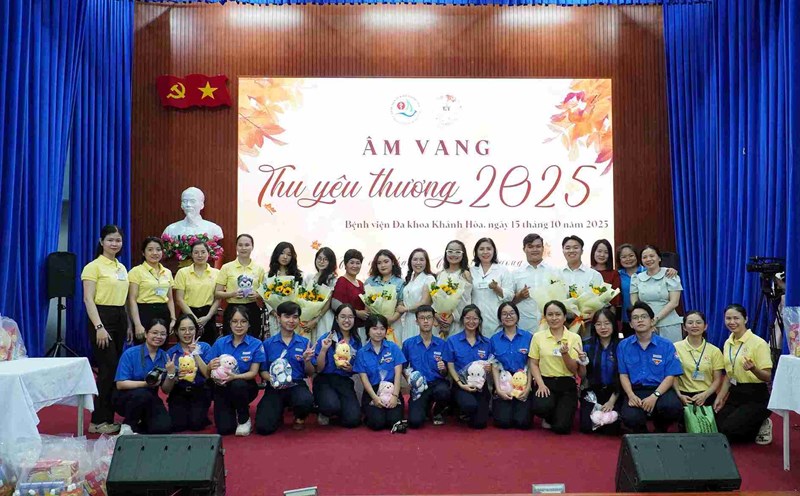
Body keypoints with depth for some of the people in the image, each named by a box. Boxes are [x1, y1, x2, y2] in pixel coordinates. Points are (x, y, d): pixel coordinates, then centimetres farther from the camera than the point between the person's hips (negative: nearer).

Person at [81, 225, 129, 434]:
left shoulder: (121, 267, 15)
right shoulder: (94, 266, -8)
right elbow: (88, 299, -13)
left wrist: (128, 325, 16)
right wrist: (99, 327, -20)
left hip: (120, 319, 8)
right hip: (102, 318, -7)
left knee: (114, 370, 9)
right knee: (108, 369, -8)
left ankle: (108, 417, 16)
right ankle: (99, 421, 0)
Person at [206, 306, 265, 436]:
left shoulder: (256, 344, -7)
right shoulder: (220, 343, -2)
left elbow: (253, 372, -10)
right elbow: (207, 372, -1)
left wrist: (235, 377, -30)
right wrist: (210, 367, -26)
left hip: (244, 387, -1)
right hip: (222, 388, 1)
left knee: (238, 384, -38)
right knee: (224, 429, -17)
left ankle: (244, 419, -8)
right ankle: (231, 411, 21)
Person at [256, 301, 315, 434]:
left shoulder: (305, 343, 6)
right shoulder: (268, 343, 5)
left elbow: (310, 374, 7)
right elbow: (263, 371, 6)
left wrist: (307, 360, -14)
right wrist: (271, 379, -16)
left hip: (297, 385, 0)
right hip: (274, 388, 0)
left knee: (306, 401, -36)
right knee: (263, 427, -20)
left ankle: (300, 418, 3)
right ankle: (278, 413, 18)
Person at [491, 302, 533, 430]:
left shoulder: (528, 337, 2)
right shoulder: (494, 339, 6)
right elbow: (495, 366, 3)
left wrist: (528, 387, -10)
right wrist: (498, 389, -9)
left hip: (523, 382, 0)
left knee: (522, 422, -15)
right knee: (503, 421, -15)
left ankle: (523, 407, 19)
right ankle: (497, 405, 19)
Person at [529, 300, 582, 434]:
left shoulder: (574, 338, 1)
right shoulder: (538, 337, 3)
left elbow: (574, 369, -2)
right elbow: (534, 364, 4)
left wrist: (565, 354, -21)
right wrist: (541, 384, -11)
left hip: (567, 385, 0)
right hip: (546, 382, 0)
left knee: (562, 427, -16)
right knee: (541, 407, -33)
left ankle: (564, 412, 22)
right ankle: (549, 417, 7)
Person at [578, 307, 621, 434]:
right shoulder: (587, 344, -1)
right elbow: (582, 376, 2)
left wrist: (612, 401, -11)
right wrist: (582, 362, -18)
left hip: (613, 392, -1)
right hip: (591, 391, 1)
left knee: (610, 428, -18)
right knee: (587, 427, -16)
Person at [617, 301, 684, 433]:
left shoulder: (666, 345, 3)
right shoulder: (623, 346, 8)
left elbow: (670, 377, -2)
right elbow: (623, 375, 6)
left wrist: (654, 396, -19)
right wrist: (631, 395, -14)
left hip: (660, 390, 0)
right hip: (635, 391, 0)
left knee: (672, 407, -36)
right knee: (630, 418, -34)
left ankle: (660, 431, 3)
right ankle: (643, 435, 6)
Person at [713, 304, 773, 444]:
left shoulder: (758, 343, -14)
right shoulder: (727, 343, 7)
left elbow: (767, 377, -16)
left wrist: (753, 369, -36)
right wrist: (720, 397, 8)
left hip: (756, 397, -7)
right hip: (735, 394, 7)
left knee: (729, 430, -19)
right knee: (718, 428, -5)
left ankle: (761, 428, 9)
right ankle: (757, 426, 18)